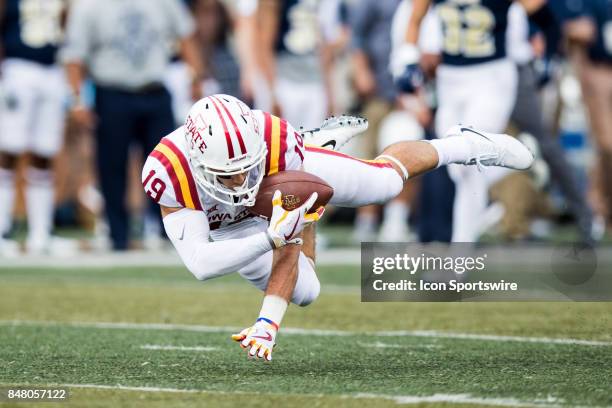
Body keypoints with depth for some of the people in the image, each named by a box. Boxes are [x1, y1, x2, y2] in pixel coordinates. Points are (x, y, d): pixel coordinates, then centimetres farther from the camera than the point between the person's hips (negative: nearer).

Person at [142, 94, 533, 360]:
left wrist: (267, 324, -47)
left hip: (284, 174, -1)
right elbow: (200, 263, -49)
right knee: (305, 293, 15)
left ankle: (465, 144, 45)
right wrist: (271, 237, -59)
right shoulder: (168, 173, -48)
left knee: (388, 180, 10)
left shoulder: (277, 142, -44)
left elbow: (289, 245, -37)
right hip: (223, 224, 1)